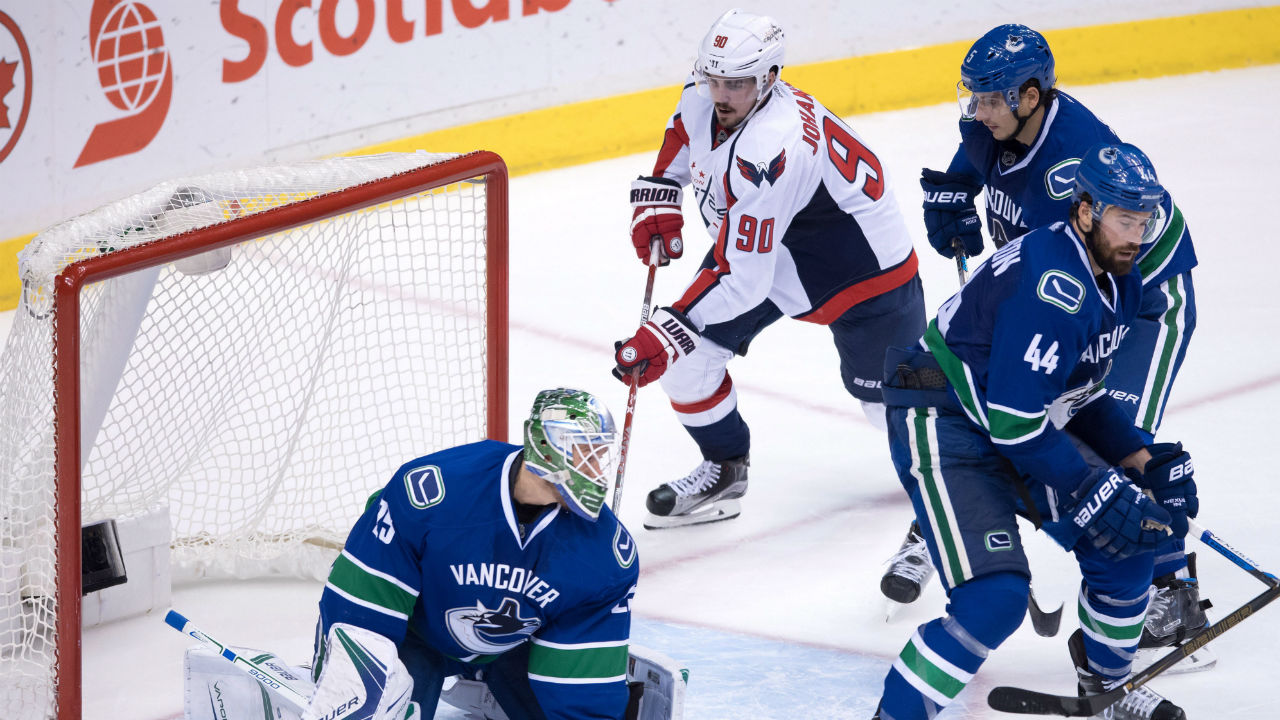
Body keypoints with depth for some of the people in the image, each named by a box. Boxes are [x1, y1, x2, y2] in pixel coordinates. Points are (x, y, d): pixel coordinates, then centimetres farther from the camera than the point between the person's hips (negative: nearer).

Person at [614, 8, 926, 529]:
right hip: (758, 245, 8)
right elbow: (679, 144, 15)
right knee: (686, 348, -7)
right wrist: (656, 200, -1)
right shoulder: (703, 100, -14)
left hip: (863, 265, -8)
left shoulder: (770, 152, -40)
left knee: (891, 402, 0)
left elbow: (741, 280, -38)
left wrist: (665, 334, -38)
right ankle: (724, 468, 15)